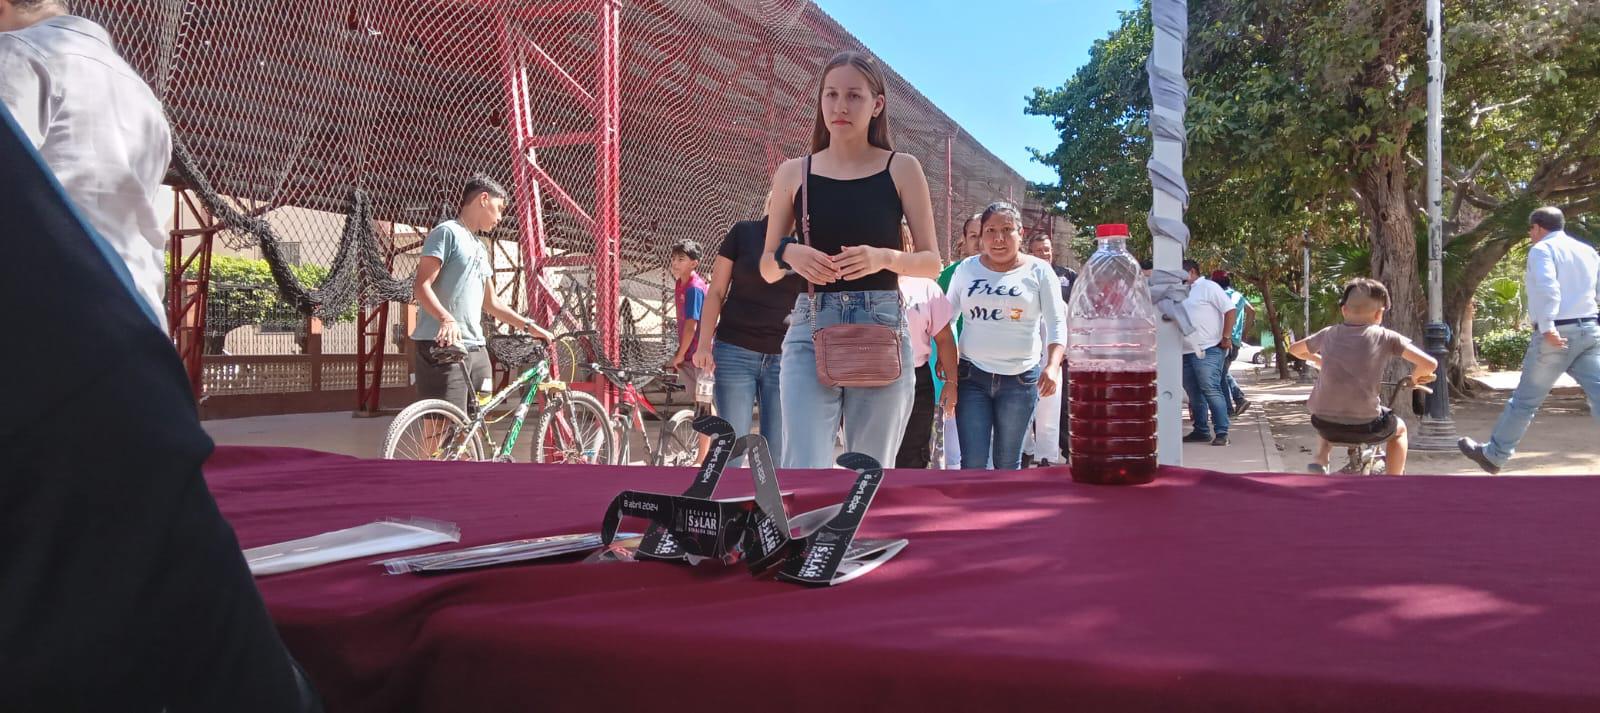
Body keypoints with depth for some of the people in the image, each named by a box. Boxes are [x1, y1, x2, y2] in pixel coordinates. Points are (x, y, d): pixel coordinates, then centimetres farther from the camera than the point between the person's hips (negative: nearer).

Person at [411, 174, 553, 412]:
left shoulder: (480, 249, 24)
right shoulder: (447, 232, -3)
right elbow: (421, 286, -13)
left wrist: (529, 326, 28)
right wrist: (446, 319, -29)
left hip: (475, 349, 9)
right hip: (442, 346, -9)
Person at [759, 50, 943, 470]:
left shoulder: (902, 170, 5)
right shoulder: (794, 173, 7)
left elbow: (932, 262, 4)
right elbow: (767, 269, 12)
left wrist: (884, 258, -15)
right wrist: (788, 254, -11)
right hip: (811, 328, 0)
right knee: (803, 469, -11)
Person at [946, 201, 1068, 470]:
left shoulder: (1038, 271, 0)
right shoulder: (966, 269, 6)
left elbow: (1056, 324, -3)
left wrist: (1052, 366, -19)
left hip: (1020, 378, -1)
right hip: (972, 376, 1)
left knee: (1008, 463, 10)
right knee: (972, 463, -4)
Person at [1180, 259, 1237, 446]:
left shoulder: (1208, 287, -4)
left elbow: (1231, 310, -11)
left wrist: (1225, 337, -13)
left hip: (1207, 351, -9)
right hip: (1187, 352, 9)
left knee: (1211, 390, -12)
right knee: (1194, 394, 11)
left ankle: (1221, 432, -10)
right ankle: (1201, 431, 19)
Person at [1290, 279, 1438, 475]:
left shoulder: (1329, 333, 9)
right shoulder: (1386, 337, -1)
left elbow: (1294, 349, 26)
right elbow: (1430, 364, -8)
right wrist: (1417, 376, 13)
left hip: (1323, 422, 3)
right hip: (1364, 425, -3)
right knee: (1399, 428, 30)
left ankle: (1321, 460, 20)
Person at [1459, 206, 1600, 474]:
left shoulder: (1542, 249, -4)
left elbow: (1547, 288, -20)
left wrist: (1547, 327, -25)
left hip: (1557, 334, -6)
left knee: (1525, 400, 5)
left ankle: (1494, 454, 17)